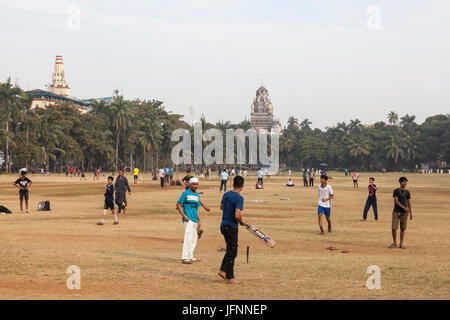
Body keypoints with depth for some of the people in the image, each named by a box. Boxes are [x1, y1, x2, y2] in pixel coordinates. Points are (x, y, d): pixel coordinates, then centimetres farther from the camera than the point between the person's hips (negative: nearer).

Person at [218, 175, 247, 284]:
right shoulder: (239, 198, -19)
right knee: (232, 252, 1)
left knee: (230, 249, 22)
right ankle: (230, 277, 8)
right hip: (231, 227, -8)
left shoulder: (226, 194, 5)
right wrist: (242, 222, -8)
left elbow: (222, 207, 22)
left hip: (223, 225, 8)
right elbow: (237, 215, -27)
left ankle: (223, 271, 22)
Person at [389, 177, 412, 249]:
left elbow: (409, 203, 13)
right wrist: (404, 207, -21)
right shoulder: (396, 191, -1)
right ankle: (394, 243, 12)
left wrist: (411, 213, 9)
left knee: (403, 229, 1)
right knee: (394, 228, -5)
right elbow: (396, 201, -10)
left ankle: (401, 244, 7)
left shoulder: (407, 192, 9)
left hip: (404, 213, 2)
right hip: (396, 212, -2)